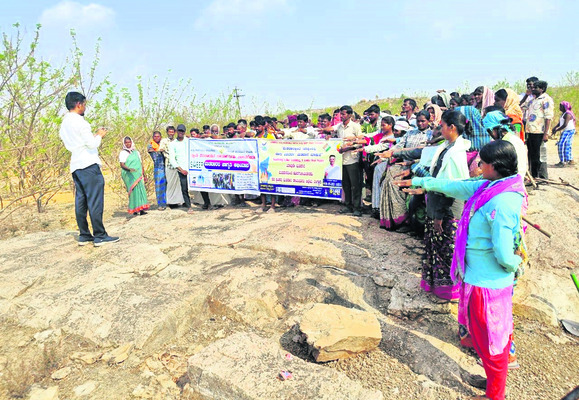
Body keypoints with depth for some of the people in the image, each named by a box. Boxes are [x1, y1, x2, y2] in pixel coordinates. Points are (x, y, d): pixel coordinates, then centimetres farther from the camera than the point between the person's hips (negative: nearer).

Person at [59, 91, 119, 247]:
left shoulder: (64, 124, 18)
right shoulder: (79, 121, -10)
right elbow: (92, 144, -14)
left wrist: (95, 135, 20)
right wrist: (99, 135, 4)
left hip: (75, 166, 9)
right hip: (88, 165, -9)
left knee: (81, 202, 8)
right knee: (95, 202, -8)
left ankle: (84, 235, 12)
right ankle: (99, 236, -6)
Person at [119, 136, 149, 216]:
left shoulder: (136, 152, 19)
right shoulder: (123, 153, 5)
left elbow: (141, 163, 21)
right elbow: (122, 164, -6)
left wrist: (144, 175, 18)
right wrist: (129, 169, -26)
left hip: (138, 175, 4)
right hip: (129, 176, -4)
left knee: (141, 190, -5)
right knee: (133, 190, -12)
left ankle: (141, 209, -5)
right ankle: (134, 210, -11)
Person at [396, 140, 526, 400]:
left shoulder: (502, 203, -28)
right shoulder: (489, 187, 1)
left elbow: (504, 255, -28)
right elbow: (454, 186, 13)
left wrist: (515, 262, -6)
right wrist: (419, 182, 20)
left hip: (487, 284, -9)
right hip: (479, 278, 9)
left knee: (490, 342, 11)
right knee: (486, 337, 25)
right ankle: (495, 379, 46)